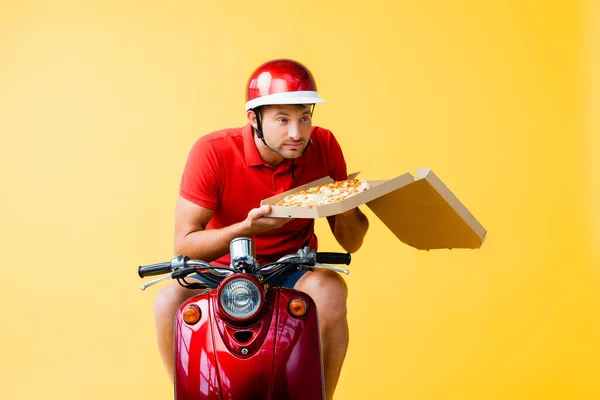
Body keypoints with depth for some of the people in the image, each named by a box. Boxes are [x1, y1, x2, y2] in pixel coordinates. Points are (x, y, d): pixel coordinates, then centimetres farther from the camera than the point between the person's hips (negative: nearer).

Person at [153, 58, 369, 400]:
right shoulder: (212, 152, -17)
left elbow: (351, 243, -5)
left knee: (331, 290, -31)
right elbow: (184, 243, -20)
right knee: (170, 301, -28)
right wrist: (246, 228, -36)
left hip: (294, 273, 1)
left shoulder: (324, 146, -10)